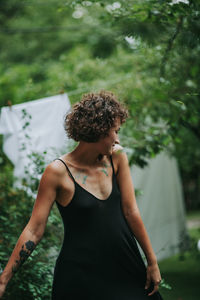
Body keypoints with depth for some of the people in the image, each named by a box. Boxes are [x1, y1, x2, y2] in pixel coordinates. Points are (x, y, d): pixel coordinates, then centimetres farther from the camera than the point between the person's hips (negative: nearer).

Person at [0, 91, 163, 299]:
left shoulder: (117, 160, 1)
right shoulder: (59, 171, -13)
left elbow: (131, 212, 1)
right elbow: (34, 229, -12)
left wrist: (152, 262, 1)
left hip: (125, 268, 5)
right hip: (81, 275, -5)